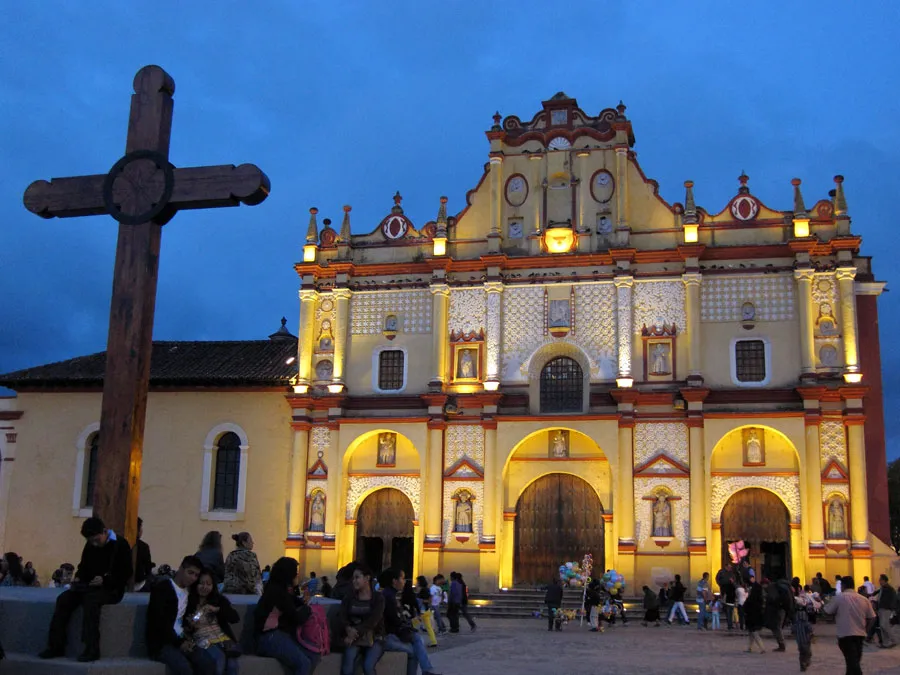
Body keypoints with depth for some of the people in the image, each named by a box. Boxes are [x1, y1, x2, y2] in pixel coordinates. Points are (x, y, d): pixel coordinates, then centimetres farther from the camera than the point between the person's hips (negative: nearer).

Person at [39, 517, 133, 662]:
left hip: (111, 589, -7)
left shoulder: (120, 545, -8)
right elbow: (83, 567, 21)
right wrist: (78, 578, -2)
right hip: (90, 587, 7)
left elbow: (126, 573, -11)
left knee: (90, 599, -36)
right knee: (63, 598, -18)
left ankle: (92, 648, -37)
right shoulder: (90, 546, 11)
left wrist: (105, 580, -24)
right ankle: (56, 646, -17)